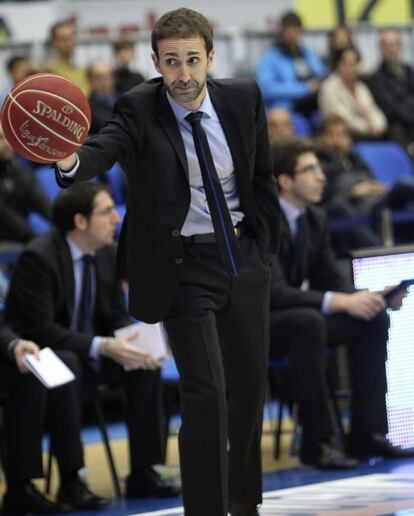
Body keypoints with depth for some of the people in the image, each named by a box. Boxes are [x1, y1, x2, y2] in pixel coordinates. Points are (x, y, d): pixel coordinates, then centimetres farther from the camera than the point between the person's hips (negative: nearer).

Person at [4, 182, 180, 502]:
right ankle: (71, 479, -33)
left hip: (88, 351, 7)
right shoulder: (39, 257, -22)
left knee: (146, 365, -15)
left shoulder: (108, 254, 0)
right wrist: (103, 346, -35)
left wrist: (133, 343, -17)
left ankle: (142, 473, -11)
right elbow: (42, 329, -27)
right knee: (67, 365, -38)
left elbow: (118, 317, 7)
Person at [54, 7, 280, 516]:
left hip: (243, 259, 5)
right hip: (183, 268, -5)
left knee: (249, 386, 17)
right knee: (205, 393, -15)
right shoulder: (139, 110, -17)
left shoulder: (243, 98, -5)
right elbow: (106, 145, -39)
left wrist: (263, 243, 8)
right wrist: (71, 162, -61)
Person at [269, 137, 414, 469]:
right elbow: (274, 292, -30)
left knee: (375, 318, -7)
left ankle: (367, 433, -10)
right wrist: (341, 302, -36)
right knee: (309, 321, -37)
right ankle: (317, 441, -31)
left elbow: (332, 282, 9)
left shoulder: (315, 220, 5)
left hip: (299, 320, 9)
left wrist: (369, 298, -12)